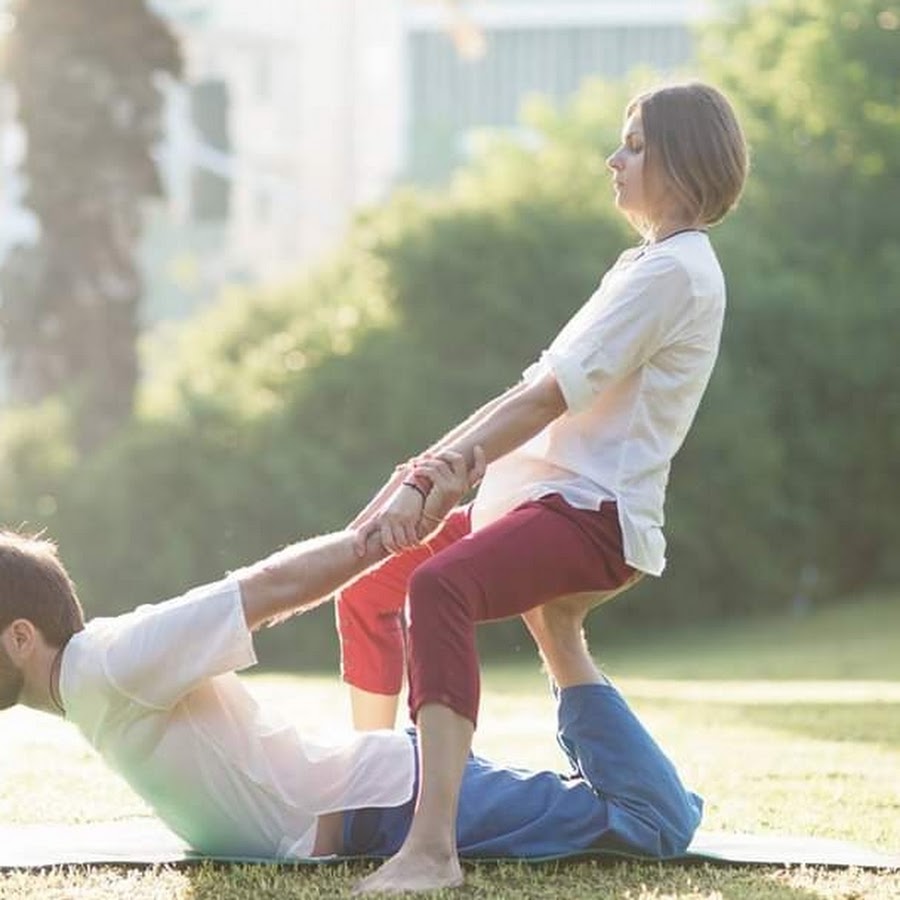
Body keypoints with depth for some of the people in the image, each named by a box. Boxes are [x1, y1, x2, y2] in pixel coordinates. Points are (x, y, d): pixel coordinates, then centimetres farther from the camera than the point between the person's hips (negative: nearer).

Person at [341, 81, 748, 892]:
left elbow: (544, 400, -19)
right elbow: (536, 391, 19)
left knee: (439, 588, -37)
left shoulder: (672, 271, -11)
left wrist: (426, 481, -21)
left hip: (598, 517, -11)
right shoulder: (648, 264, 22)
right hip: (549, 497, 11)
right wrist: (425, 468, 9)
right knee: (369, 582, 19)